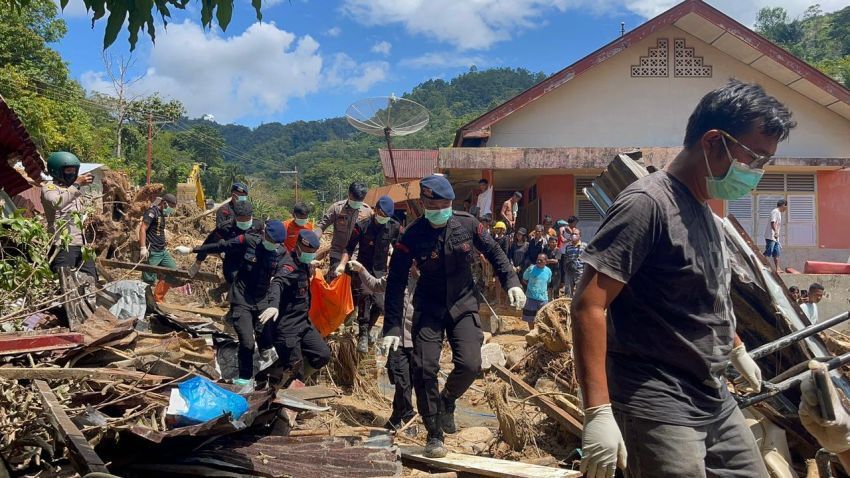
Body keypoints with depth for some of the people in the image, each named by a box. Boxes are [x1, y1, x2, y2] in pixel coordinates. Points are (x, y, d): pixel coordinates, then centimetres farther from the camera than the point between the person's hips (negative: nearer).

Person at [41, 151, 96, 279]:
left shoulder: (75, 189, 24)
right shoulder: (49, 188, 0)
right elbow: (57, 203, -24)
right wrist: (76, 185, -21)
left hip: (81, 243, 8)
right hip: (63, 245, -8)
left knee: (92, 280, 6)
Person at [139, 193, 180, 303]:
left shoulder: (161, 214, 17)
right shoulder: (152, 212, -11)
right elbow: (142, 229, -19)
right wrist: (143, 248, -25)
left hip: (162, 251, 10)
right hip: (152, 252, -10)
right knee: (149, 279, -7)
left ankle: (158, 298, 18)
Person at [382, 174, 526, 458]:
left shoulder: (467, 225, -10)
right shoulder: (413, 236, -15)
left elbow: (494, 253, 7)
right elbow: (396, 282, -12)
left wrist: (511, 282, -5)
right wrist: (392, 327, -15)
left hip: (463, 305, 1)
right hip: (428, 309, -1)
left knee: (469, 365, -14)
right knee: (425, 368, -10)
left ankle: (447, 400, 20)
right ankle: (434, 434, 9)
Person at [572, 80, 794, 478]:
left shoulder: (705, 213, 12)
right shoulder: (647, 204, -17)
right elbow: (588, 307, -24)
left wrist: (736, 350, 37)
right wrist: (598, 412, -29)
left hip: (716, 400, 9)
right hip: (659, 407, -9)